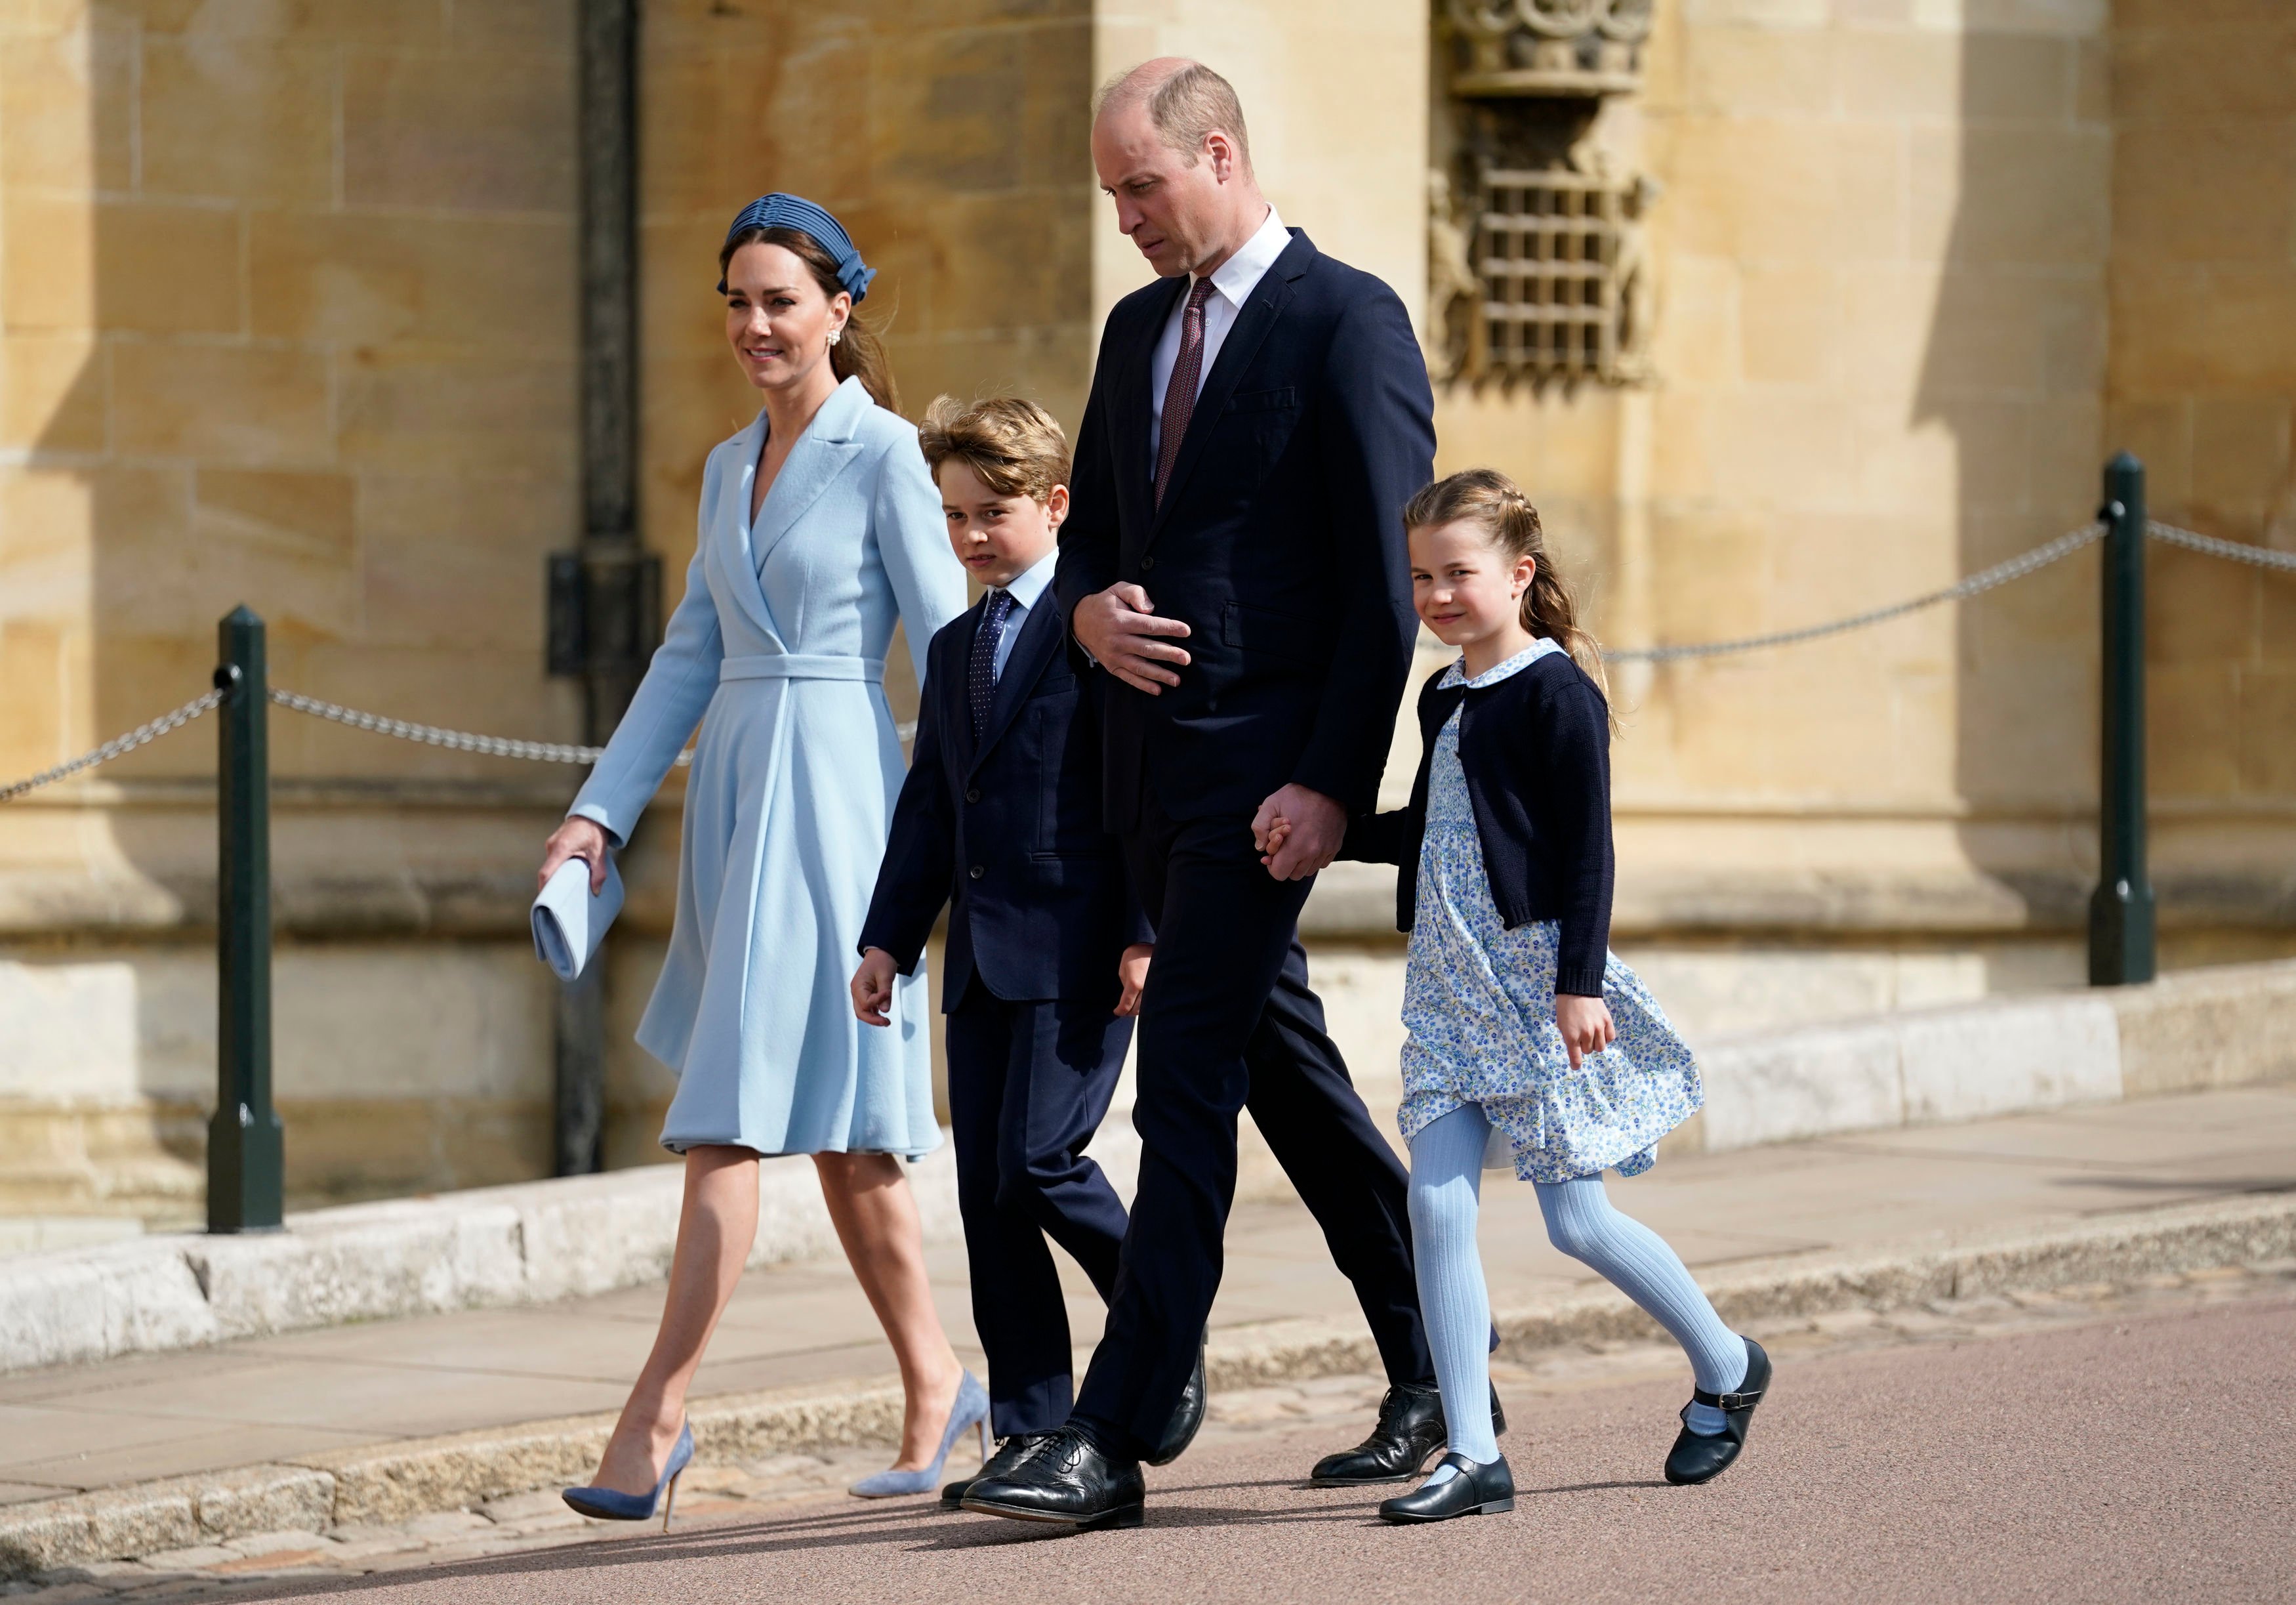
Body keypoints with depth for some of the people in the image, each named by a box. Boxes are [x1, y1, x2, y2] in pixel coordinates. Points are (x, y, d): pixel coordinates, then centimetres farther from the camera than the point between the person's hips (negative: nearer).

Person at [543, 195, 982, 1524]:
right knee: (839, 1132, 11)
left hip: (833, 789, -8)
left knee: (734, 1115, -11)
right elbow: (693, 657, 17)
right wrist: (604, 809, 10)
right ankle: (939, 1385, 21)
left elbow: (950, 649, -8)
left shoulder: (883, 453, -6)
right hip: (733, 792, 8)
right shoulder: (732, 467, 16)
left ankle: (658, 1413, -12)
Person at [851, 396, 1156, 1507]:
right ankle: (1031, 1433, 6)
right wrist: (888, 938, 13)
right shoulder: (955, 650, 19)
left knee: (1038, 1164, -15)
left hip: (1079, 951, -8)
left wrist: (1145, 934, -14)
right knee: (986, 1192, 3)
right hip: (982, 957, 8)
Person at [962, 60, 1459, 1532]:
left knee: (1186, 1084, -11)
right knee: (1284, 1070, 14)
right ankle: (1436, 1377, 25)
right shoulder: (1139, 330, 15)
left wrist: (1334, 783, -18)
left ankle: (1119, 1438, -13)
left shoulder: (1349, 321, -9)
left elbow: (1387, 577, -12)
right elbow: (1094, 529, 24)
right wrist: (1090, 609, -1)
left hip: (1267, 766, -8)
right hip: (1153, 757, 8)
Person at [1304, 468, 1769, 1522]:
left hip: (1538, 976, -7)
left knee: (1575, 1220, -2)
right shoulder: (1443, 700, 13)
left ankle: (1727, 1368, 23)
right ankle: (1472, 1456, -4)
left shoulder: (1557, 692, -10)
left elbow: (1588, 849, -13)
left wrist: (1581, 982, -18)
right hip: (1452, 987, 7)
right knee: (1436, 1205, -6)